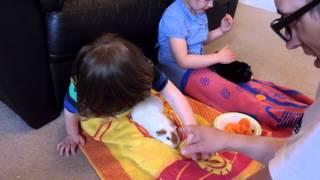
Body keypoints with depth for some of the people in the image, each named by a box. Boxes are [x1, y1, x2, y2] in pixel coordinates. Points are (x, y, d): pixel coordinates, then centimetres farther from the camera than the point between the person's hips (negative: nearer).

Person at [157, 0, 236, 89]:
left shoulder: (199, 10, -2)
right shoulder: (174, 16, -25)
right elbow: (183, 61, -32)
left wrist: (222, 30, -3)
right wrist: (219, 57, -26)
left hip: (197, 62, 8)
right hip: (177, 69, -7)